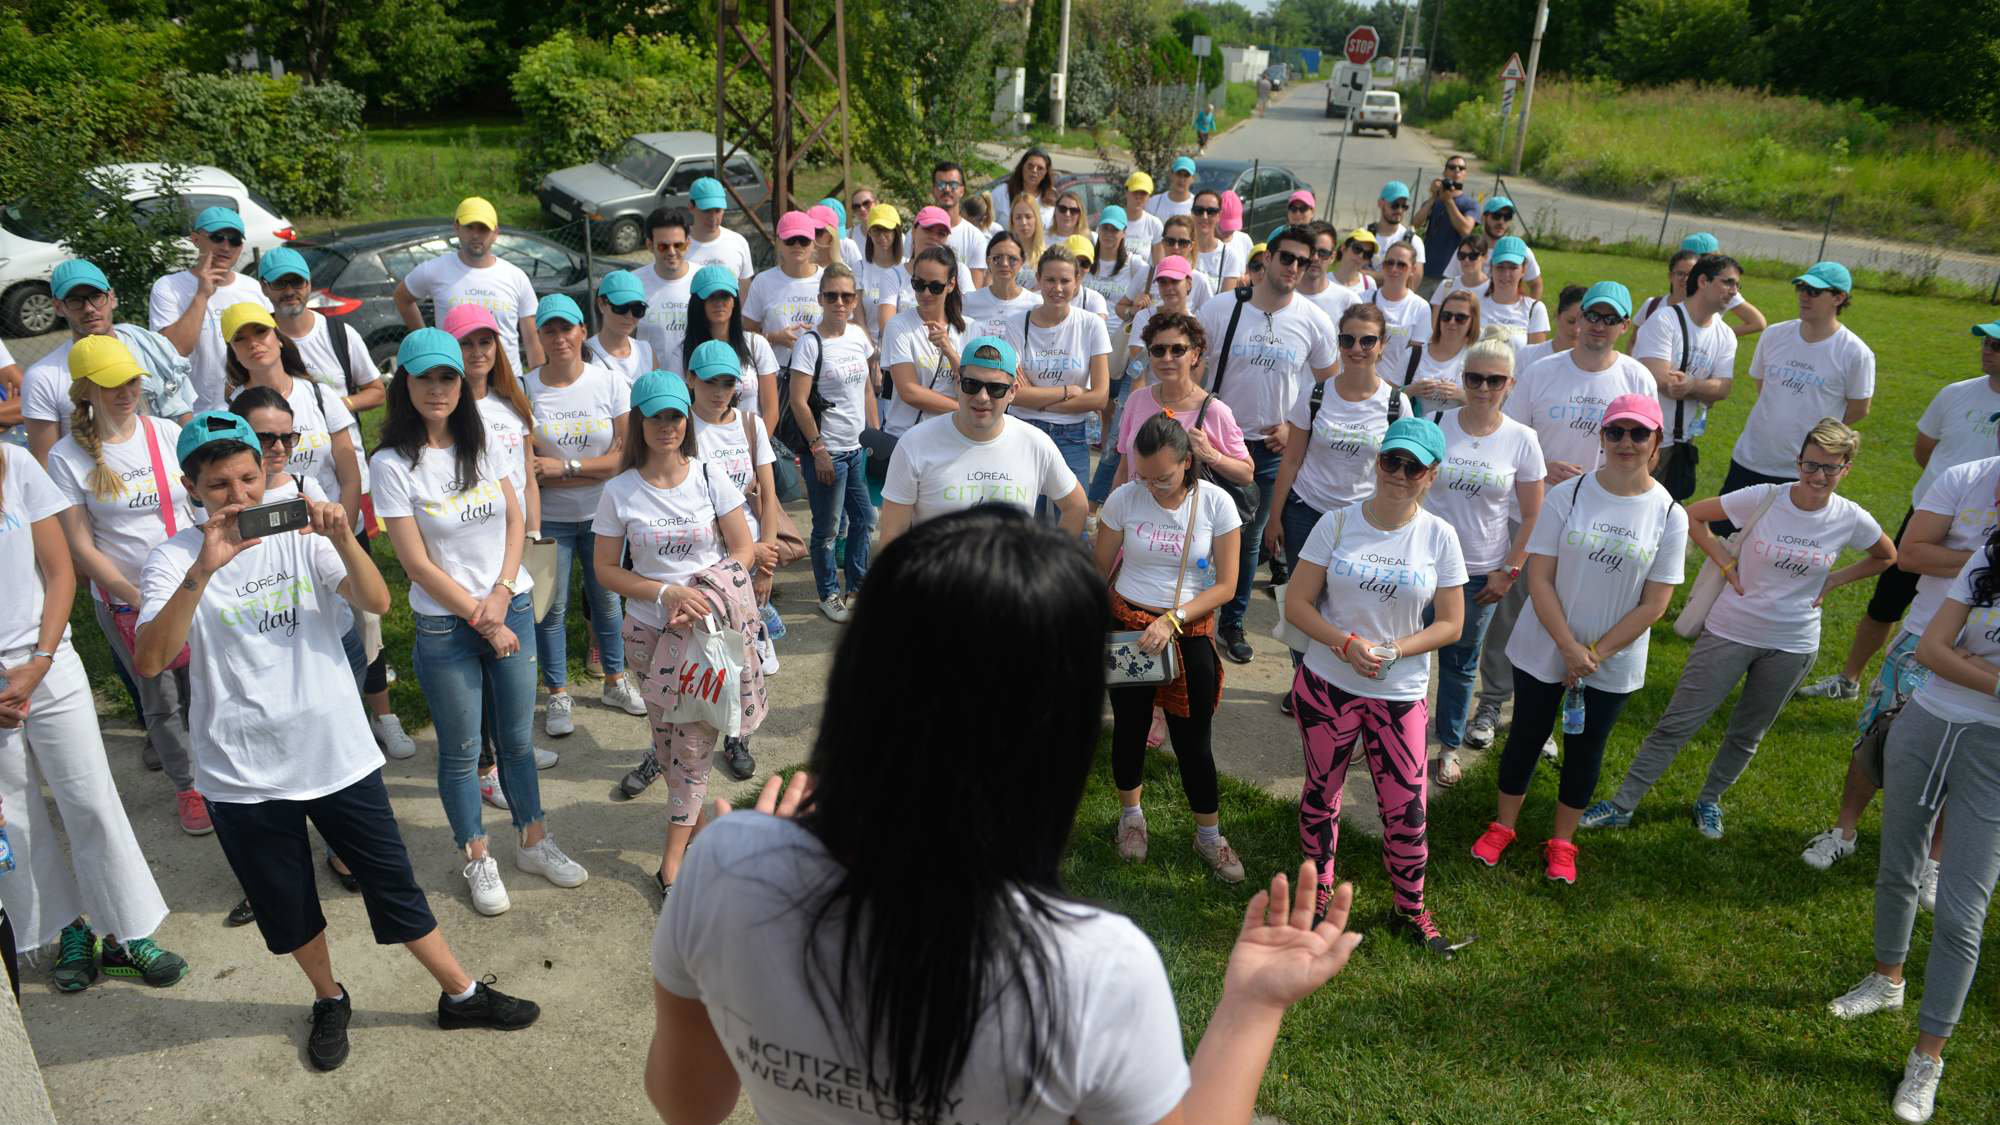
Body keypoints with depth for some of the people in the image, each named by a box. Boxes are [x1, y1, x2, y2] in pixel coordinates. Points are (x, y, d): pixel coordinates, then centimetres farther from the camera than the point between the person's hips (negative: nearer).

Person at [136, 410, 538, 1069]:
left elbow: (376, 603, -14)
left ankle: (460, 994, 26)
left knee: (393, 883, 11)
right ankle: (329, 1001, 42)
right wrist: (203, 571, -33)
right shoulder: (175, 559, -8)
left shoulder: (302, 536, -3)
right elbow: (151, 661, -23)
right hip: (243, 774, 0)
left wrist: (343, 539, -31)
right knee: (285, 904, 17)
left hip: (338, 753, 1)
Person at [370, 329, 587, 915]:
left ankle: (533, 842, 33)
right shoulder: (393, 464, -12)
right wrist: (481, 619, -10)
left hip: (512, 609, 4)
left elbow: (516, 518, 5)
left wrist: (503, 592, -9)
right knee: (460, 751, 10)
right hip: (445, 627, -4)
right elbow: (418, 564, -12)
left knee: (517, 737, 15)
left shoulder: (481, 443, 2)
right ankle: (478, 861, 27)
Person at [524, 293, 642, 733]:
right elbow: (527, 469, -6)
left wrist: (565, 467, -17)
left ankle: (615, 681, 33)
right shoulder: (526, 389, -7)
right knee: (552, 606, 6)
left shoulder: (610, 383, -5)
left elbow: (625, 456, -10)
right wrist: (593, 470, -15)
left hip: (602, 514, 1)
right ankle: (558, 696, 21)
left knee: (606, 597, 14)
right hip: (549, 519, -1)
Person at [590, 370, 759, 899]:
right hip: (650, 629, 1)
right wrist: (666, 592, -17)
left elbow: (743, 550, -2)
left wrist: (699, 605, -15)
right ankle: (697, 815, 34)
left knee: (692, 741, 0)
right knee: (670, 738, 7)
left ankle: (673, 857, 13)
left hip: (708, 623, 0)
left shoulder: (710, 478, -3)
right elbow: (605, 569, -2)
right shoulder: (620, 491, -4)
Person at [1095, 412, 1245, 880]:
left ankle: (1209, 835, 24)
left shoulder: (1216, 503, -10)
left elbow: (1225, 585, -9)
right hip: (1127, 626, 1)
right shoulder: (1124, 499, -9)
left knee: (1192, 738, 4)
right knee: (1130, 726, 13)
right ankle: (1130, 814, 39)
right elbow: (1100, 571, 1)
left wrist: (1171, 621, -18)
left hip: (1190, 632, -1)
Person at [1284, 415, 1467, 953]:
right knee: (1322, 792, 15)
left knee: (1407, 808, 3)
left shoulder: (1439, 537, -4)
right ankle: (1319, 890, 37)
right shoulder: (1337, 524, -6)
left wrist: (1394, 650, -16)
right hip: (1327, 685, 0)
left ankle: (1409, 908, 27)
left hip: (1399, 694, 0)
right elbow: (1296, 603, -6)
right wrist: (1347, 644, -20)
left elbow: (1450, 624, -1)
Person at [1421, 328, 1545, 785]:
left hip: (1480, 572, 0)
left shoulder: (1521, 440, -5)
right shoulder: (1438, 423, -6)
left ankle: (1449, 746, 32)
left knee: (1460, 662, 14)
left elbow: (1531, 517, 0)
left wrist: (1509, 572, -3)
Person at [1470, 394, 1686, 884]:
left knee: (1585, 748, 14)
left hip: (1614, 664, 1)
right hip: (1544, 648, 0)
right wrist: (1570, 648, -17)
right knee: (1527, 735, 13)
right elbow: (1539, 578, -11)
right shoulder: (1567, 494, -10)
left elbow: (1654, 604, -7)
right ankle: (1503, 827, 34)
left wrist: (1595, 654, -12)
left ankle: (1562, 841, 34)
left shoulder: (1670, 515, -8)